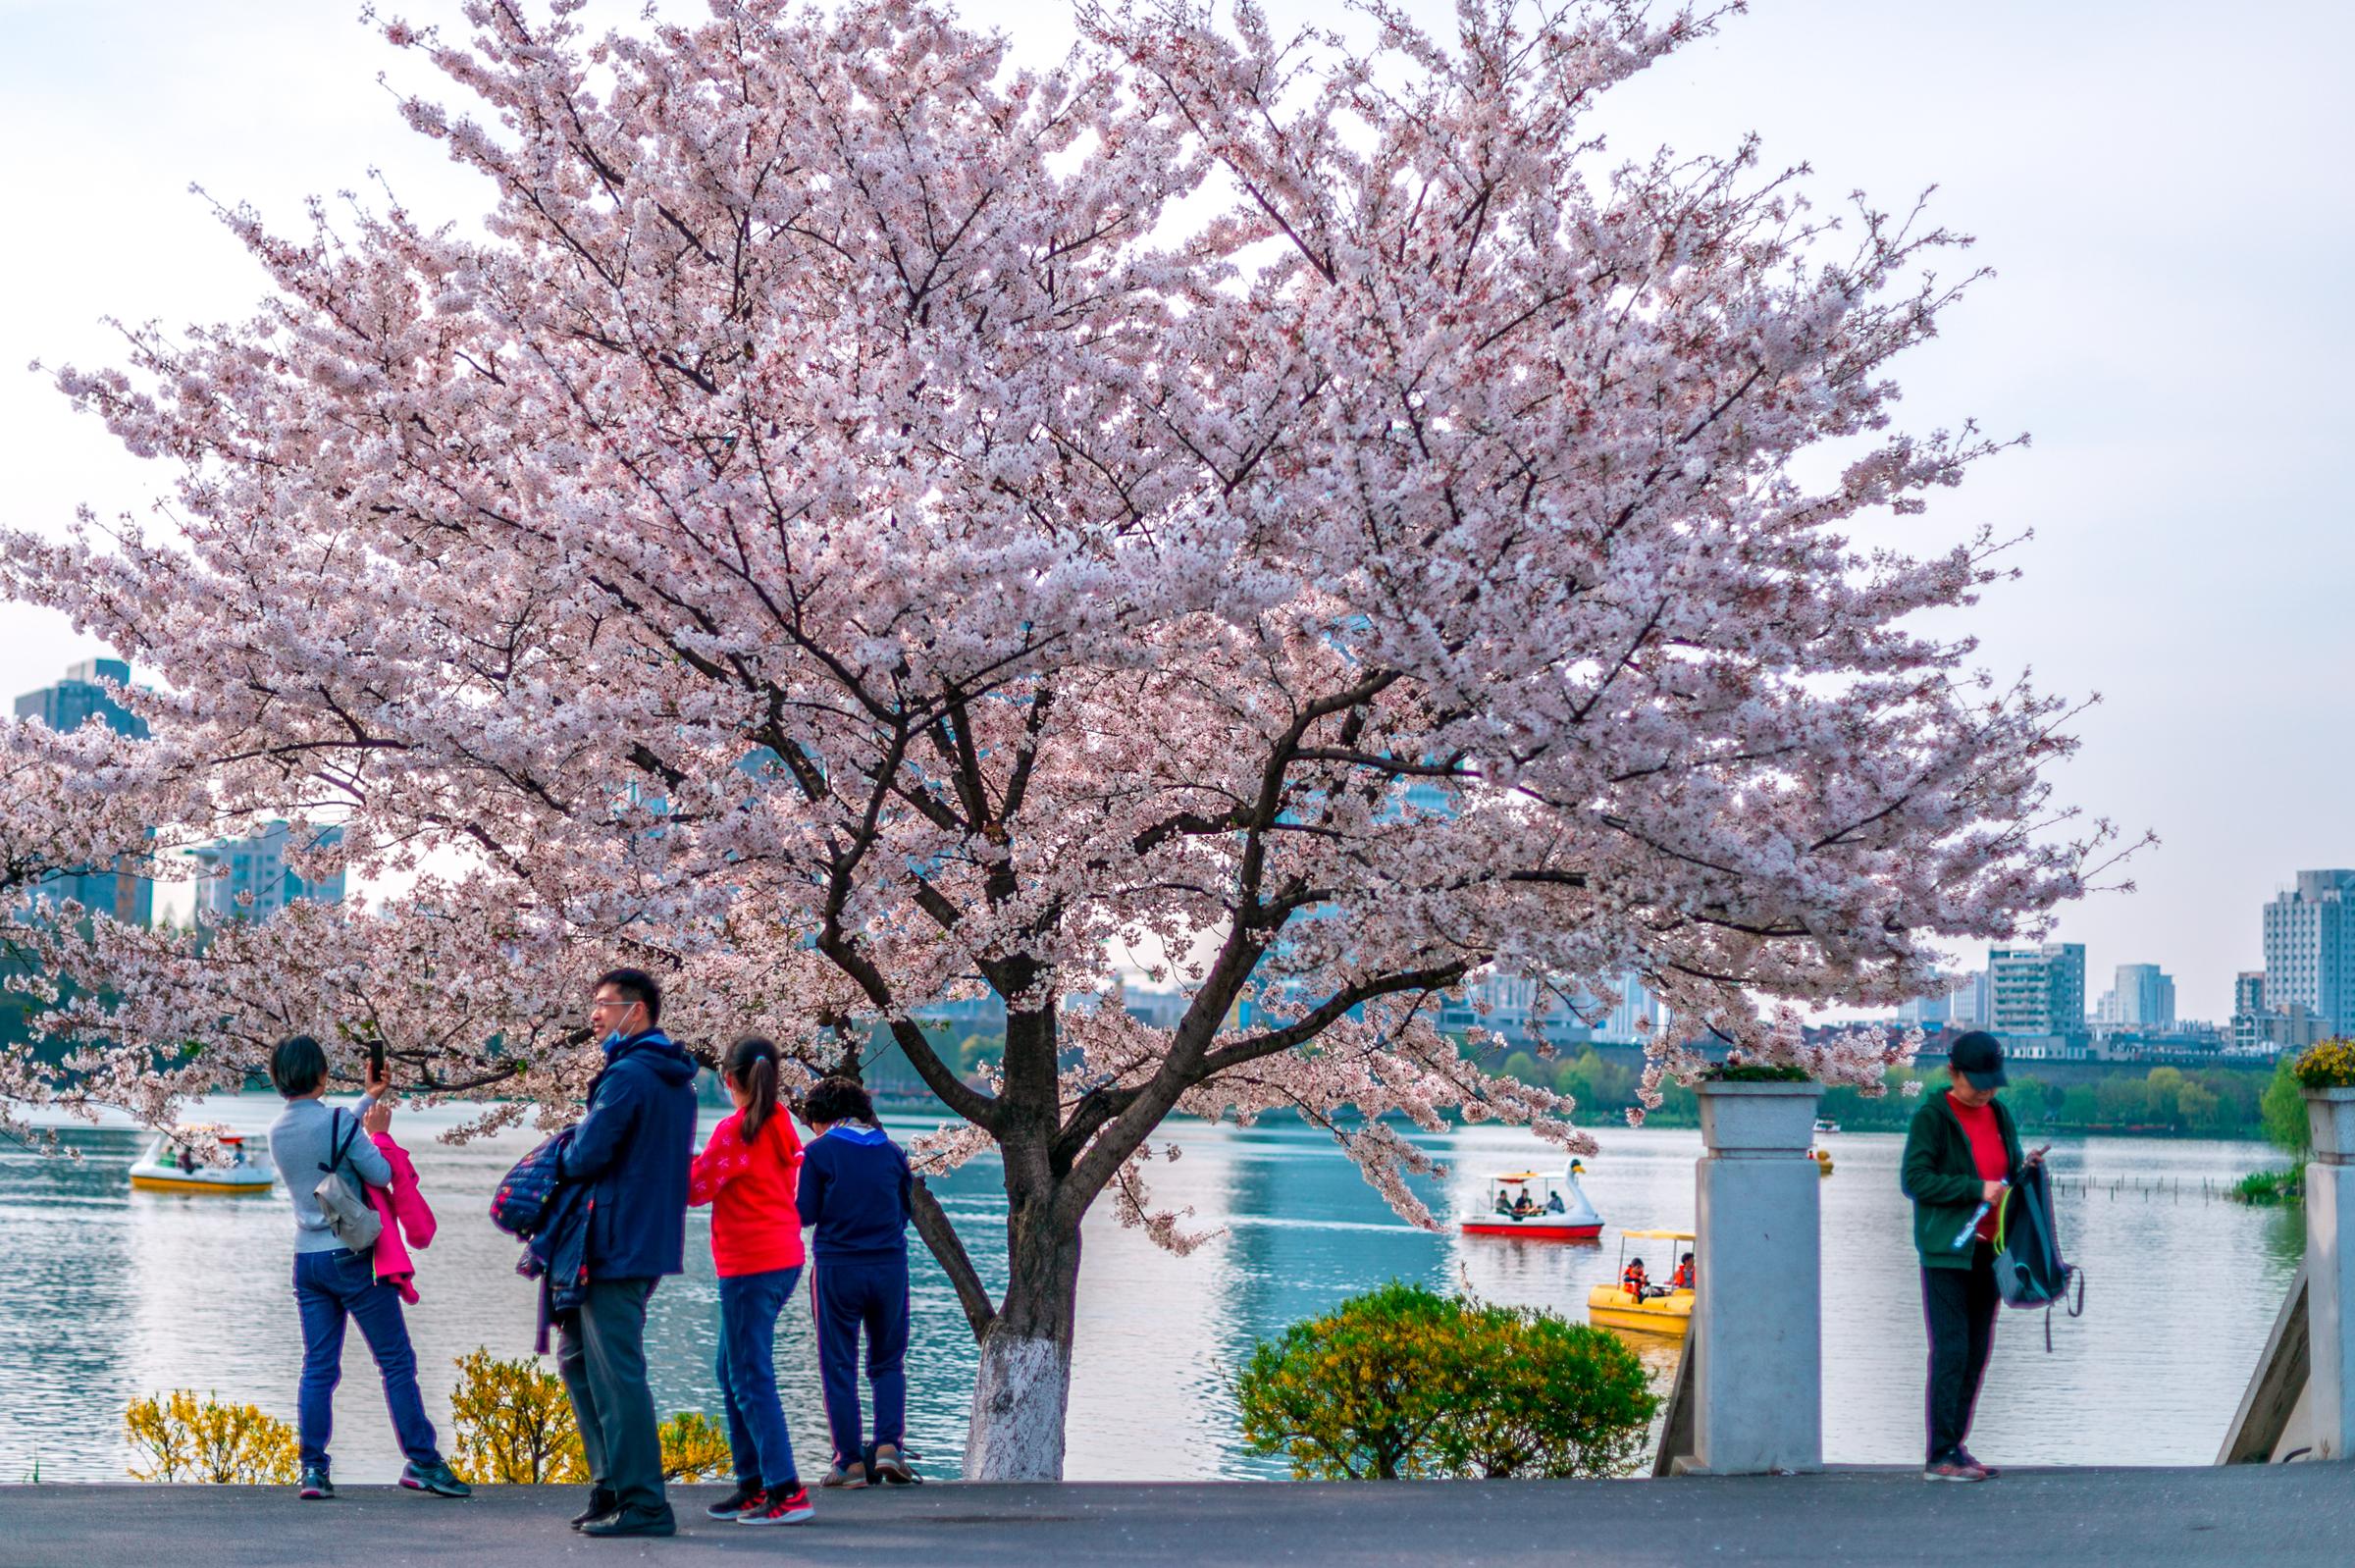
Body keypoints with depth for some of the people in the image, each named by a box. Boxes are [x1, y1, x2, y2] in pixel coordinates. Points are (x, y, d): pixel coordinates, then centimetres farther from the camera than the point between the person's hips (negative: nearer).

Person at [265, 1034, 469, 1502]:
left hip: (308, 1261, 6)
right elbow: (380, 1174, -12)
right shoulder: (337, 1121, -14)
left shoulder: (278, 1131, 7)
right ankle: (422, 1461, 2)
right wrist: (377, 1132, 4)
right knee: (397, 1362, 1)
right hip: (353, 1257, -6)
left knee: (318, 1368, 6)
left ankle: (313, 1469, 0)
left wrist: (370, 1099, 25)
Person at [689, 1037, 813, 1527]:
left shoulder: (735, 1129, -14)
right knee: (733, 1371, 18)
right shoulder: (780, 1125, 10)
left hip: (749, 1266, -9)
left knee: (751, 1378, -6)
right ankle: (752, 1484, 20)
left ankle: (787, 1491, -11)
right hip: (783, 1260, 9)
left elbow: (695, 1189, -11)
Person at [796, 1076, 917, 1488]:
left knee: (838, 1368, 5)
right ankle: (889, 1444, -5)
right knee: (888, 1363, 13)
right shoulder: (891, 1150, 7)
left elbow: (805, 1214, -4)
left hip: (837, 1268, -3)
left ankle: (851, 1462, 2)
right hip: (890, 1265, 3)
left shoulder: (818, 1152, -4)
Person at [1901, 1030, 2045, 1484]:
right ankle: (1940, 1456, -7)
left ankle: (1954, 1445, 15)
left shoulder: (1998, 1115, 13)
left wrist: (2025, 1167, -2)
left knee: (1977, 1350, 8)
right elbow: (1914, 1179, -14)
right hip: (1946, 1251, -7)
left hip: (1988, 1250, 7)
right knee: (1951, 1349, -9)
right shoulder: (1932, 1117, -7)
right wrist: (1977, 1189, -19)